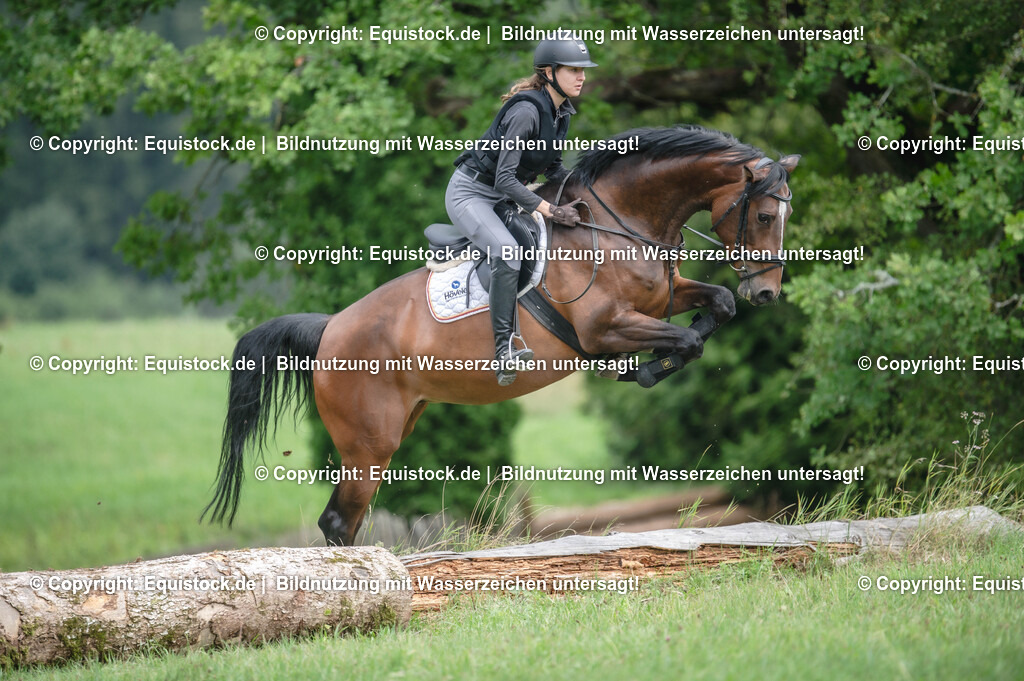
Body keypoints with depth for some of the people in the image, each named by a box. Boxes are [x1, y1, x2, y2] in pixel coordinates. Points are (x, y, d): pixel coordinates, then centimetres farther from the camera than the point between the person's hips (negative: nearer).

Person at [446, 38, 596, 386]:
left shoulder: (561, 111, 1)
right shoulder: (526, 111, -26)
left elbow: (552, 167, 14)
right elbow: (505, 179, -28)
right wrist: (551, 210, -30)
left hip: (504, 197, 10)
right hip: (470, 193, -10)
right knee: (507, 251, -32)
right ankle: (505, 350, -33)